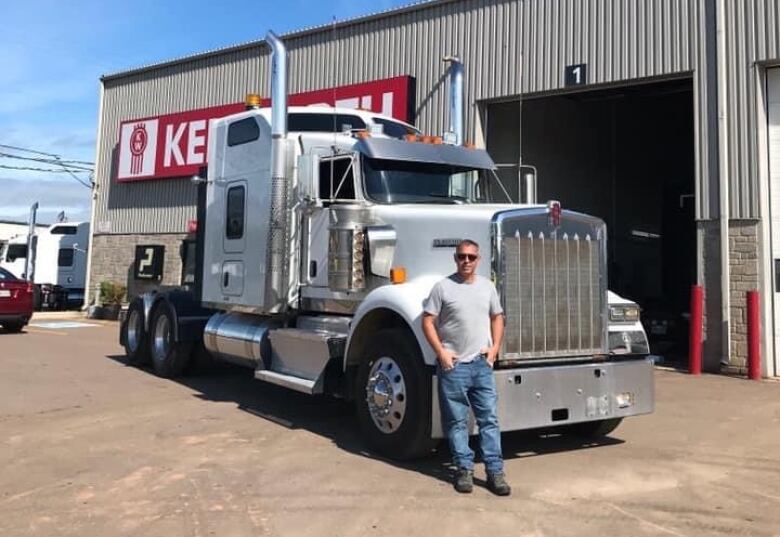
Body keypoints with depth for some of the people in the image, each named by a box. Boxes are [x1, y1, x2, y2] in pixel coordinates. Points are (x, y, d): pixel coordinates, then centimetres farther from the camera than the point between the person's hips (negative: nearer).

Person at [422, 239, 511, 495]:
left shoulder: (487, 286, 9)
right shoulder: (443, 287, -4)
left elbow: (497, 318, 18)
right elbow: (428, 321, -4)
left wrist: (495, 346, 5)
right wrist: (441, 352, -12)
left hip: (482, 364, 3)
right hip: (453, 365, -3)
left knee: (489, 418, 4)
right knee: (456, 421, 6)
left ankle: (495, 471, 10)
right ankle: (464, 469, 17)